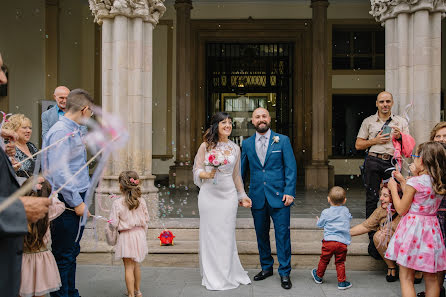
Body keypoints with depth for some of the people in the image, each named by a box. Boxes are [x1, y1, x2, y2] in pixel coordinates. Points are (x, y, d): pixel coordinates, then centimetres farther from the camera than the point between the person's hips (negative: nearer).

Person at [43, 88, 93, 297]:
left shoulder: (74, 131, 15)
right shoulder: (60, 132, -15)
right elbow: (58, 172, -21)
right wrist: (76, 202, -19)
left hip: (77, 200, 10)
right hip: (66, 202, -10)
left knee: (72, 252, 18)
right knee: (63, 255, 0)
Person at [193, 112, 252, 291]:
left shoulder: (235, 148, 9)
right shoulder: (206, 146, 1)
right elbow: (197, 170, 2)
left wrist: (242, 195, 16)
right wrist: (207, 174, -17)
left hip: (228, 195, 2)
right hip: (209, 194, -2)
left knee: (227, 235, 3)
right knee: (210, 234, 2)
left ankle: (229, 274, 17)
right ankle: (212, 277, 13)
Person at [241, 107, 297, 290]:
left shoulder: (282, 140, 1)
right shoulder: (247, 144, 9)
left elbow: (291, 168, -2)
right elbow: (242, 169, 14)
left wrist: (289, 192, -10)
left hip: (279, 197, -3)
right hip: (257, 198, 3)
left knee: (282, 234, -1)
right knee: (261, 234, 12)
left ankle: (284, 273, 12)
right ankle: (266, 267, 29)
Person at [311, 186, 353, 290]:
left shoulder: (326, 212, -2)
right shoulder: (346, 211, 5)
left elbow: (320, 225, 9)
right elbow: (349, 219, 24)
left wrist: (318, 220, 31)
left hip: (329, 241, -1)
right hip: (342, 242, 2)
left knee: (324, 260, 14)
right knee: (340, 263, 9)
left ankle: (318, 276, 31)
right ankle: (341, 282, 10)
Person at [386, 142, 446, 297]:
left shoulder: (414, 182, -17)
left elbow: (401, 209, -11)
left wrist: (393, 188, 2)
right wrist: (402, 181, 22)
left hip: (413, 228, -7)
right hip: (431, 228, 7)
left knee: (406, 278, 2)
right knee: (431, 278, 16)